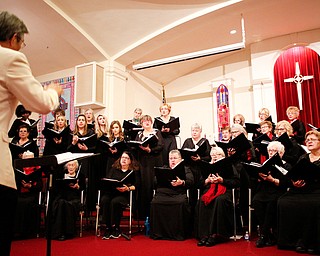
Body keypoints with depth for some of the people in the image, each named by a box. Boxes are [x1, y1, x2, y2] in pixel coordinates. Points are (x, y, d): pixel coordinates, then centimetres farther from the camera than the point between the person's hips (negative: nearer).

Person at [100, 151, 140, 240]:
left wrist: (128, 188, -17)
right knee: (104, 200, -30)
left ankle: (116, 228, -21)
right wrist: (114, 186, -10)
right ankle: (107, 228, -24)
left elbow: (137, 185, 1)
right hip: (111, 192, 3)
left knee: (115, 202, -34)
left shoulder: (134, 171, 12)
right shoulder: (114, 169, 23)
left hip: (125, 194, -3)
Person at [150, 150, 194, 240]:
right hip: (162, 194, 2)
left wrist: (181, 182, -17)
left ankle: (179, 234, -19)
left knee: (181, 203, -33)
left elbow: (190, 182, 5)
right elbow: (156, 181, 12)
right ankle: (158, 233, -16)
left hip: (178, 194, -1)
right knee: (155, 202, -29)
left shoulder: (186, 170, 23)